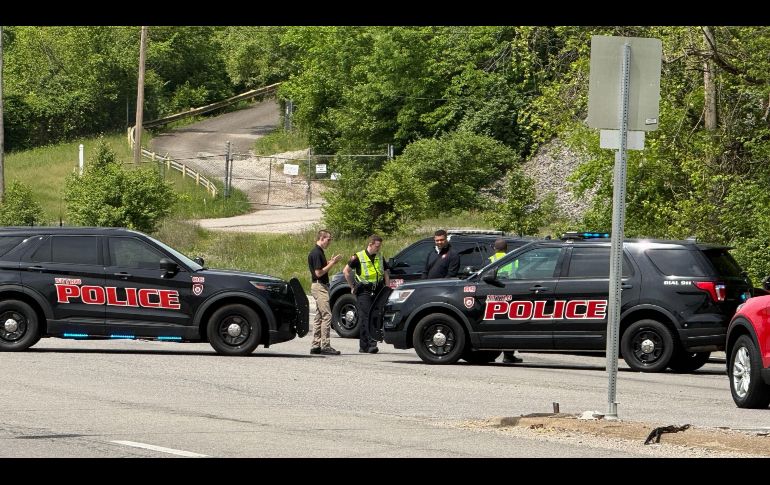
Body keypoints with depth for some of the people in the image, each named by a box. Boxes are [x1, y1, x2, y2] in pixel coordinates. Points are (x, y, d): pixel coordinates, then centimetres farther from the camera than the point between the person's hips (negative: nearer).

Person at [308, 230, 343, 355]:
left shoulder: (320, 252, 16)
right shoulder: (316, 253, -16)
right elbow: (318, 273, -20)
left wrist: (331, 262, 10)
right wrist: (332, 263, -15)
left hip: (321, 287, 11)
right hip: (319, 286, -11)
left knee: (319, 316, 11)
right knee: (326, 315, -12)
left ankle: (315, 345, 14)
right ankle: (325, 346, -14)